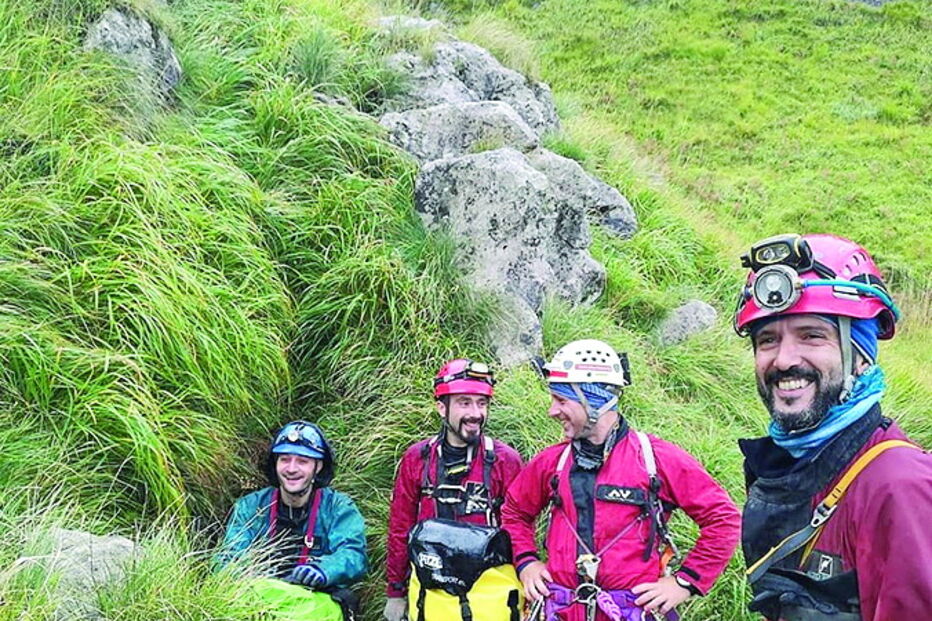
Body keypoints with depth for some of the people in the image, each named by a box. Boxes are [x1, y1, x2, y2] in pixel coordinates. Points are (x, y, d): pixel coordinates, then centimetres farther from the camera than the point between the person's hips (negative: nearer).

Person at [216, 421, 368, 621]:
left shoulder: (338, 508, 8)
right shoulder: (250, 507, 14)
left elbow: (353, 555, -7)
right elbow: (230, 556, 3)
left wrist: (323, 571, -31)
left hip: (318, 601, -1)